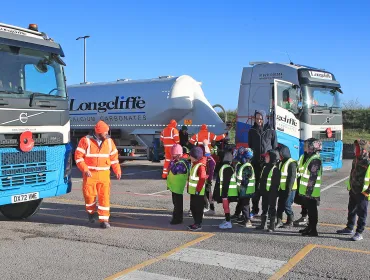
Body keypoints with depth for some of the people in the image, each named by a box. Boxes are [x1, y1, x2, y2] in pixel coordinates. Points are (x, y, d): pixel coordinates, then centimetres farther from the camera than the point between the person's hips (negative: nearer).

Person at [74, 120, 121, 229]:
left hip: (104, 174, 2)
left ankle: (104, 220, 2)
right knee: (89, 195, 7)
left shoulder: (109, 141, 6)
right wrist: (85, 170, -17)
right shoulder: (86, 141, -7)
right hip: (90, 174, -2)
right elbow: (78, 156, -8)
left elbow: (114, 157, 12)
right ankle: (91, 212, 36)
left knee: (104, 196, -4)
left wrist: (117, 171, 6)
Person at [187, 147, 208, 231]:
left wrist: (198, 190, -21)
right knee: (193, 207, 16)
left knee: (198, 208, -1)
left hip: (198, 192, -10)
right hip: (193, 191, 10)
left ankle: (198, 225, 7)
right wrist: (189, 186, 22)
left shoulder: (201, 166, -19)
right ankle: (196, 222, 27)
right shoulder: (194, 163, 12)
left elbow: (202, 179, -23)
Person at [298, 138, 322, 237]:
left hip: (311, 191, -10)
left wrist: (309, 190, -24)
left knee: (312, 210, -3)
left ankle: (313, 230, 4)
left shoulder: (315, 159, -18)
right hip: (307, 191, 10)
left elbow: (313, 177, -23)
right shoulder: (311, 157, 15)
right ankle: (310, 227, 28)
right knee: (310, 210, 18)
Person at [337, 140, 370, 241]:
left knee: (361, 213, 1)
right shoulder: (356, 160, 10)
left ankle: (359, 233, 7)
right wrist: (349, 187, 21)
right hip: (353, 191, 9)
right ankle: (349, 228, 34)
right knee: (351, 211, 20)